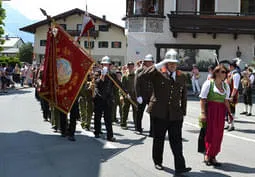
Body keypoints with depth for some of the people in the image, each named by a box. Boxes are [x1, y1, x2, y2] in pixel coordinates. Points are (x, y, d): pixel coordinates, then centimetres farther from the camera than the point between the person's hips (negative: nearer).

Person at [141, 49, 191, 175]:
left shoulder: (182, 76, 10)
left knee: (176, 141, -2)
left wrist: (183, 112, 8)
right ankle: (157, 162, 29)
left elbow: (184, 95, 13)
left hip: (175, 114, 2)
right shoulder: (158, 74, -2)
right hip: (159, 112, -2)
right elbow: (143, 75, -20)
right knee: (158, 139, 12)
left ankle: (180, 167, -3)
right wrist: (160, 65, -18)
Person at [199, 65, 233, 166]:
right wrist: (203, 113, -15)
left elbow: (226, 101, 13)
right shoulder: (209, 83, -4)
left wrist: (229, 113, 5)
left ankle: (213, 156, 15)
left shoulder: (226, 86, 12)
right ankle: (207, 155, 10)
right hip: (210, 110, -5)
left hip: (221, 112, 5)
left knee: (219, 134, 4)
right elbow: (202, 99, -7)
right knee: (210, 133, -4)